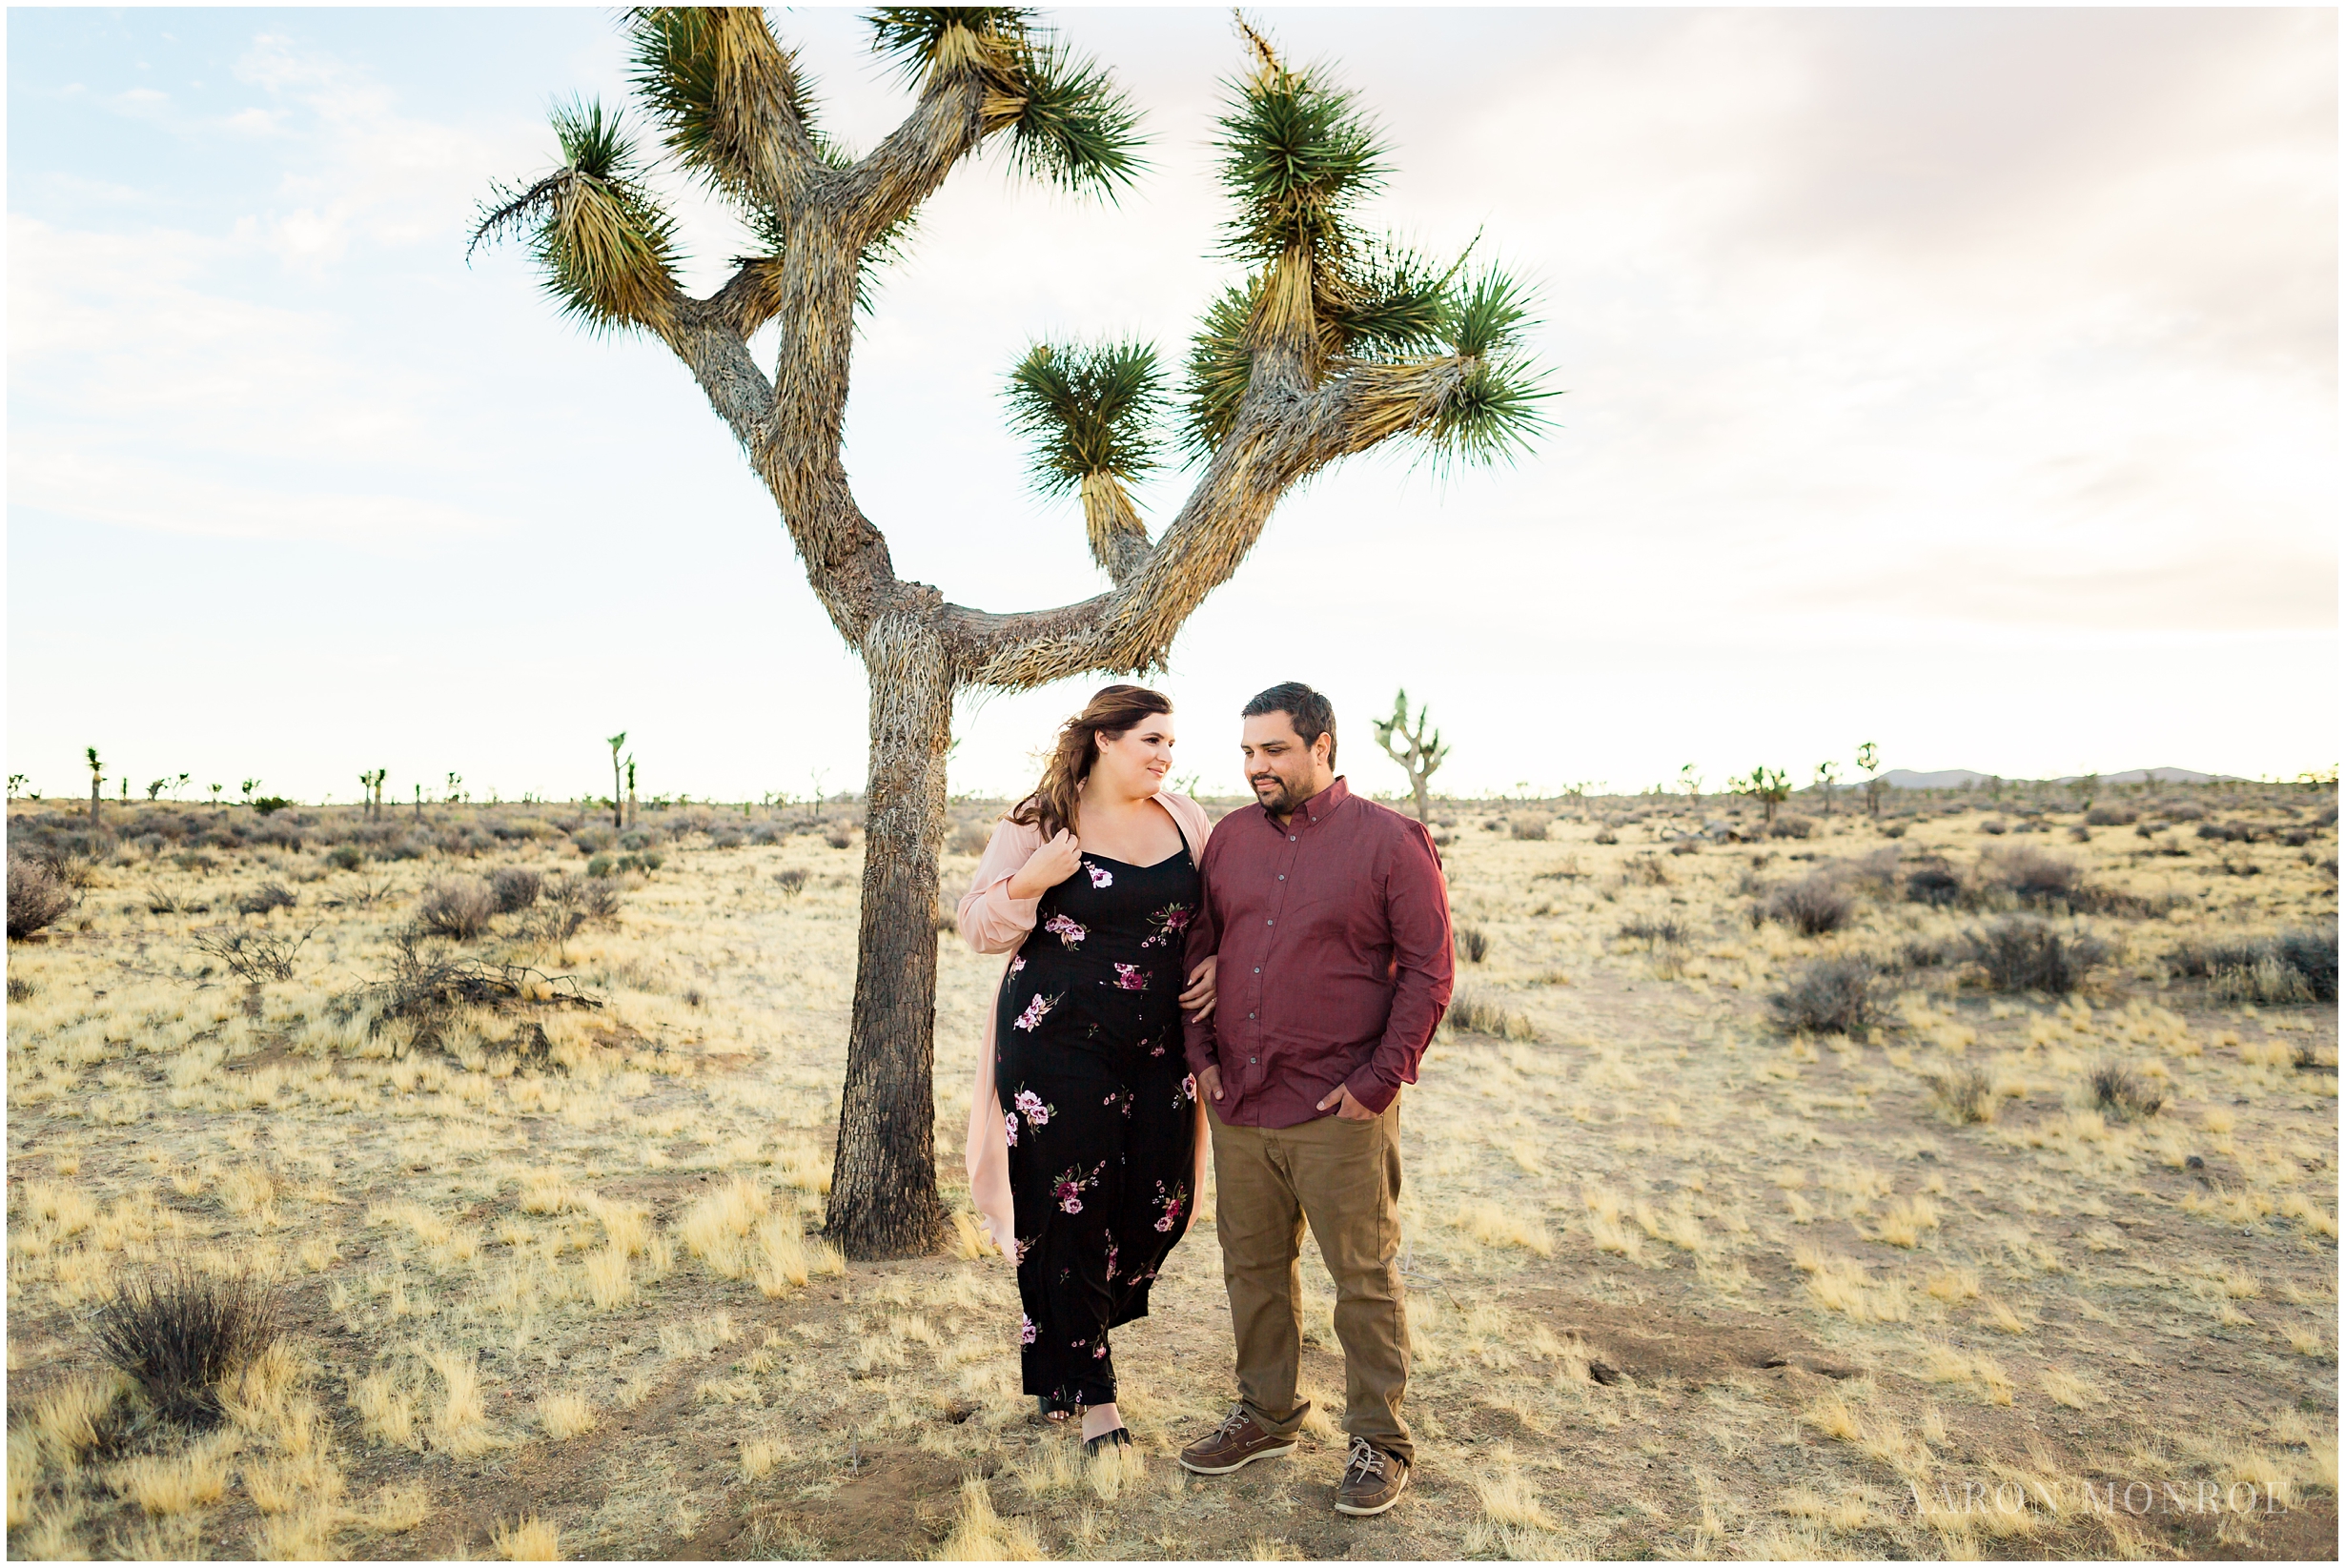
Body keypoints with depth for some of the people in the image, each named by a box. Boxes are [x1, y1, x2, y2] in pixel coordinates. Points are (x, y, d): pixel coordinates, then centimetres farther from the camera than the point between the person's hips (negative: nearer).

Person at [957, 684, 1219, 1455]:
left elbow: (1216, 911, 17)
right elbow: (979, 926, -4)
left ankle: (1071, 1334, 34)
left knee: (1163, 1203, 5)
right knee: (1070, 1210, 1)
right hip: (1061, 1047, -4)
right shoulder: (1037, 825, -5)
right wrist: (1031, 882, -22)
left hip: (1160, 1048, 4)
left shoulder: (1183, 818, 7)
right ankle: (1090, 1392, 19)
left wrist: (1217, 961, -2)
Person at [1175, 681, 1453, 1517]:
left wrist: (1380, 1078, -12)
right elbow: (1199, 950, 15)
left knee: (1364, 1277, 5)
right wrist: (1200, 1053, 6)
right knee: (1253, 1265, 16)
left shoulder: (1390, 841, -6)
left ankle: (1380, 1440, 22)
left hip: (1341, 1111, -5)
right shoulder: (1230, 837, 9)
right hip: (1239, 1105, 5)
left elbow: (1428, 970, -7)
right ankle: (1265, 1414, 34)